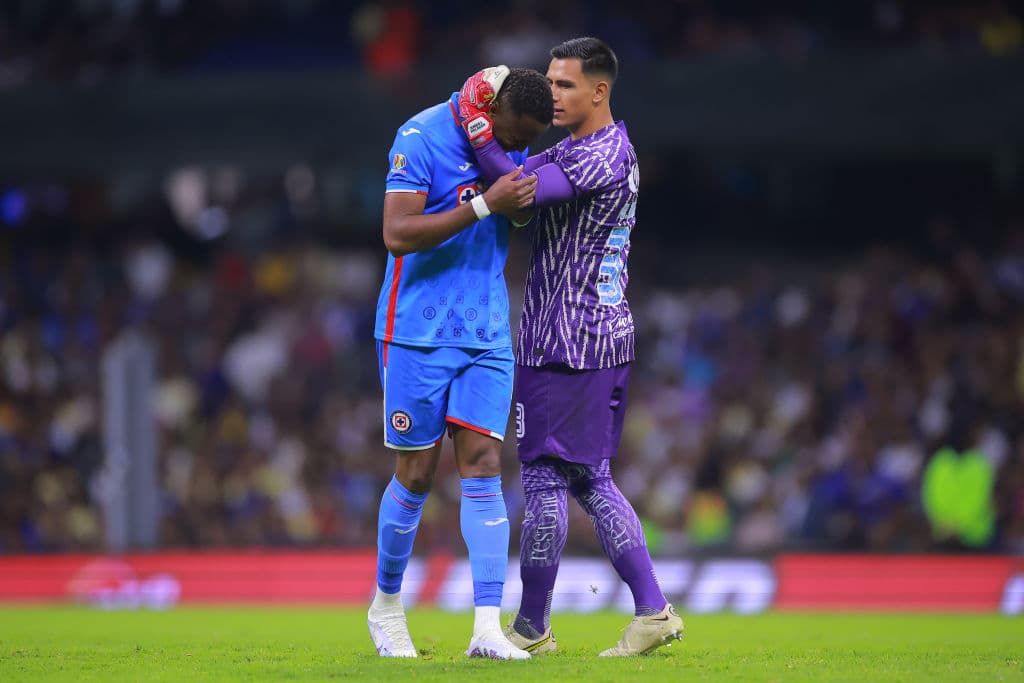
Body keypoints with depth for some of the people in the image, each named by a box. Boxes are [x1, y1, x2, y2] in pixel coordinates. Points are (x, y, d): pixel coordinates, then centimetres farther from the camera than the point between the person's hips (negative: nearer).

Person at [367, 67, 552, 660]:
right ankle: (386, 607, 23)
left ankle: (489, 628, -12)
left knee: (484, 466, -6)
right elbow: (397, 234, -22)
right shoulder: (422, 138, -13)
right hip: (419, 335, -5)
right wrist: (486, 204, -25)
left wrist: (522, 204, 2)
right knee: (417, 475, 2)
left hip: (488, 337, 5)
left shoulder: (510, 144, 8)